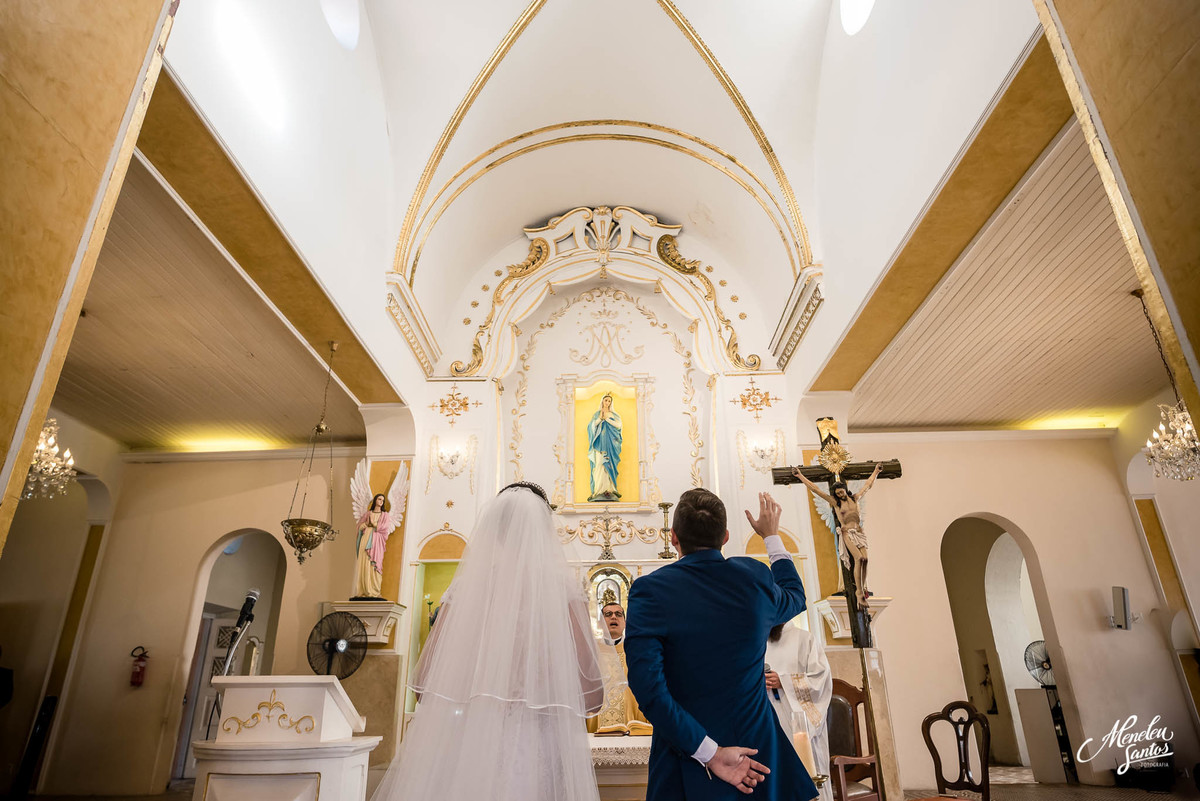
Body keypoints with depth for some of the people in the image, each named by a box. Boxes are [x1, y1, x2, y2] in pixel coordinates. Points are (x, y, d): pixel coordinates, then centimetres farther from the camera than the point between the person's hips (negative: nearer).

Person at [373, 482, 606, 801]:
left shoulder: (464, 586, -2)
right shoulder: (562, 589, -8)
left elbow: (425, 683, 2)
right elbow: (591, 696, -9)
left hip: (465, 748, 2)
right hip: (537, 749, -2)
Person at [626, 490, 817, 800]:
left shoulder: (650, 590, -16)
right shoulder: (754, 576, -8)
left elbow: (647, 685, -24)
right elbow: (795, 597, 17)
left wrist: (709, 753, -17)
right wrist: (772, 535, 29)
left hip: (687, 767, -2)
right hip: (758, 753, 3)